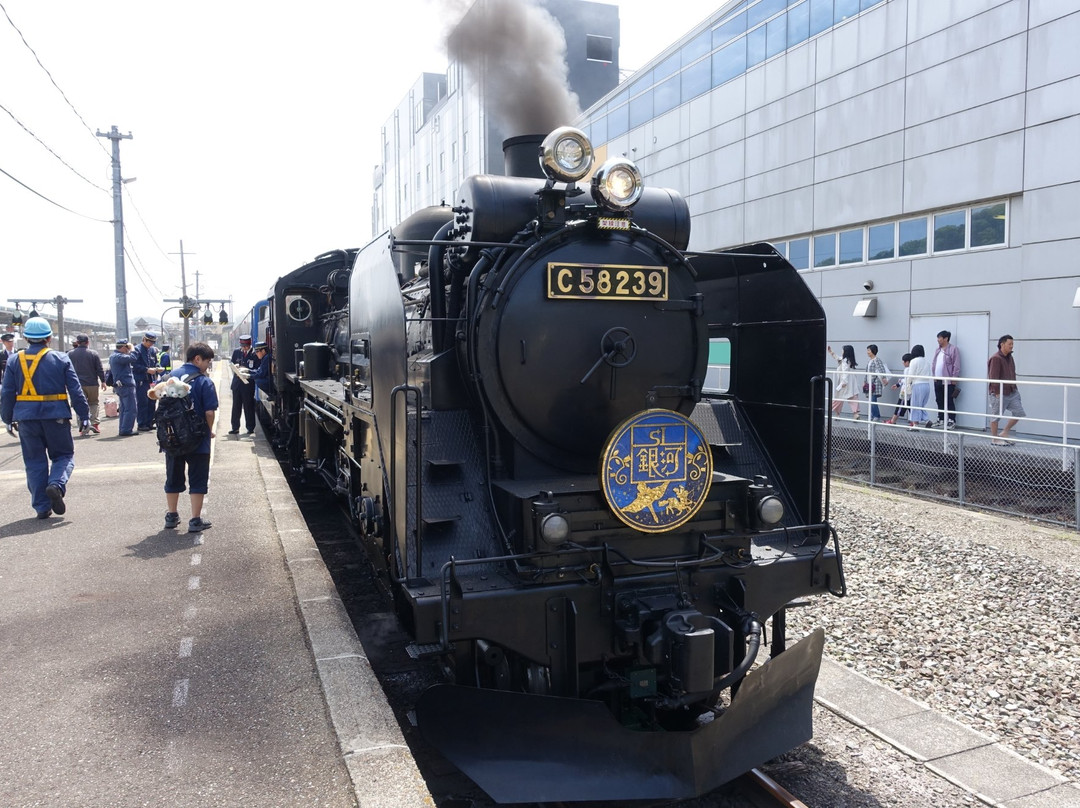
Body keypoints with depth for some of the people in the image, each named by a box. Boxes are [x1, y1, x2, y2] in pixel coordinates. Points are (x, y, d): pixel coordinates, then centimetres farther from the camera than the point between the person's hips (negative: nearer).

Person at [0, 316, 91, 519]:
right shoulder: (60, 358, -3)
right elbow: (75, 390, -4)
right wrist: (84, 415, 1)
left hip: (27, 418, 2)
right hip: (56, 416, -2)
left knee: (35, 461, 11)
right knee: (64, 455, 12)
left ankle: (42, 507, 10)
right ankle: (56, 485, -17)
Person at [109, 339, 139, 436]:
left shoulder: (113, 357, 18)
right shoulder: (119, 357, -16)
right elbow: (132, 358, -26)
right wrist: (130, 350, -9)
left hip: (120, 386, 11)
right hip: (126, 385, -11)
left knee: (124, 408, 15)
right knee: (131, 409, -9)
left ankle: (123, 429, 18)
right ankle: (126, 430, -10)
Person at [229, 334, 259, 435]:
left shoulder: (255, 354, -8)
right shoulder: (236, 352, 6)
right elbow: (231, 364, 15)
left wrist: (246, 370, -19)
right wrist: (235, 366, -7)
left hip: (248, 384, -4)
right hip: (237, 383, 4)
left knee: (249, 406, 4)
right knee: (236, 406, 8)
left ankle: (250, 428, 13)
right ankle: (235, 428, 15)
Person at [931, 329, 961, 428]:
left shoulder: (953, 349, -8)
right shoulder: (938, 350, 16)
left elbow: (956, 366, -10)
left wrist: (954, 380, -13)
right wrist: (934, 376, 11)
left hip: (948, 381, -7)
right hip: (937, 380, 7)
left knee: (949, 402, -3)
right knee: (939, 401, 12)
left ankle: (952, 420, 2)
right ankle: (941, 419, 21)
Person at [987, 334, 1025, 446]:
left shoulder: (1010, 358, 12)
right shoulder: (996, 359, -16)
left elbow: (1012, 374, 20)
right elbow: (993, 377, -19)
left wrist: (1014, 388, 17)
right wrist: (997, 393, -20)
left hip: (1012, 392, 9)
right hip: (999, 394, -8)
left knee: (1018, 412, 6)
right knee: (996, 416, 3)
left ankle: (1004, 433, 19)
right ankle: (994, 439, 14)